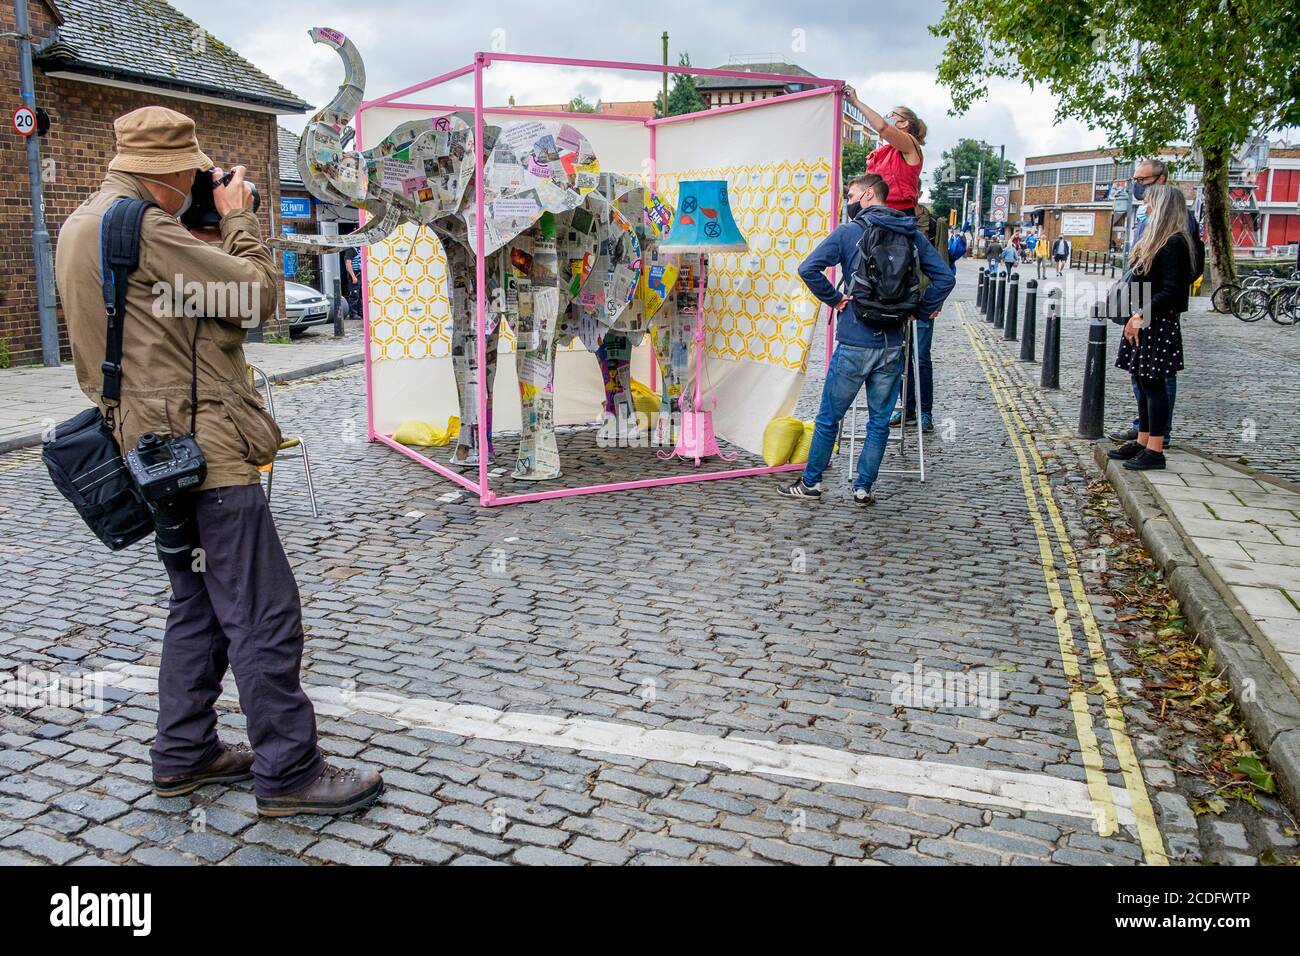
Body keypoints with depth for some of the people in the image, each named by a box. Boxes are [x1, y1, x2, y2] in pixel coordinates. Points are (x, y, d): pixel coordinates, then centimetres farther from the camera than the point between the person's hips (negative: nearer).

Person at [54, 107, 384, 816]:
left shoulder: (79, 227, 15)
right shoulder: (141, 227, -17)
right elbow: (256, 295, -14)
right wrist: (237, 218, 0)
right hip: (203, 449, -11)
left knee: (197, 604, 19)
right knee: (264, 614, -5)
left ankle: (184, 755, 27)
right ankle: (288, 773, 2)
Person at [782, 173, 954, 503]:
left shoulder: (848, 232, -5)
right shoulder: (911, 235, 5)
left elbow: (809, 269, -16)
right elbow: (945, 277, 2)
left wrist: (834, 299, -6)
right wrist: (920, 311, 7)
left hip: (854, 343, -3)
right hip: (892, 345, 3)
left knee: (829, 417, 9)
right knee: (879, 421, 12)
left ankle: (810, 482, 19)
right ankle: (864, 486, 17)